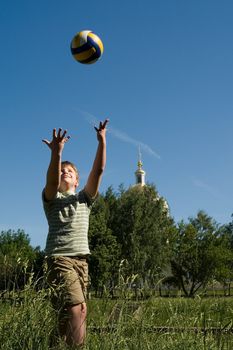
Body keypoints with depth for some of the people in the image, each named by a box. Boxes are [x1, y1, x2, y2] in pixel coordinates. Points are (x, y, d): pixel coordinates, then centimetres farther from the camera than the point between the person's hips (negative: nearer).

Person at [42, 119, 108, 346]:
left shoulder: (84, 199, 16)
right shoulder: (52, 198, 8)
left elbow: (98, 171, 4)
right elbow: (51, 180, -16)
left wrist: (102, 141, -7)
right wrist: (56, 153, -33)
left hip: (81, 259, 4)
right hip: (59, 258, -4)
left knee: (72, 310, 1)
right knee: (76, 306, -20)